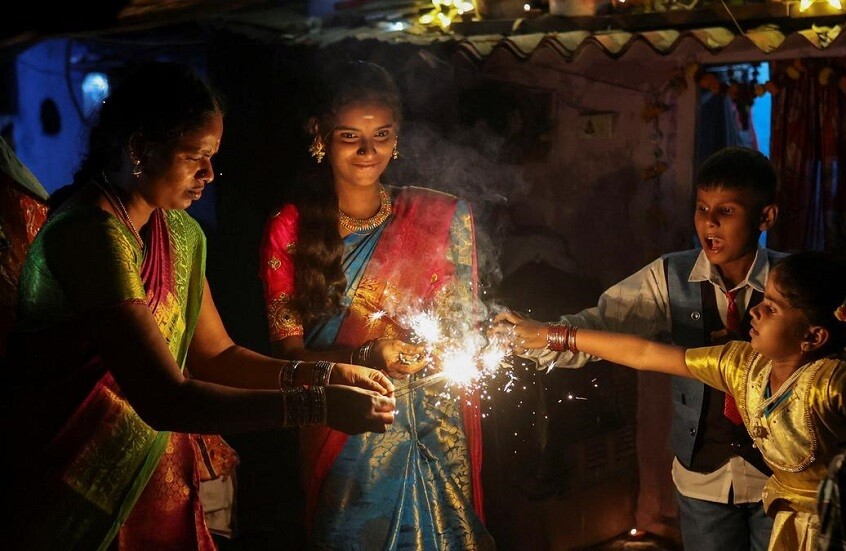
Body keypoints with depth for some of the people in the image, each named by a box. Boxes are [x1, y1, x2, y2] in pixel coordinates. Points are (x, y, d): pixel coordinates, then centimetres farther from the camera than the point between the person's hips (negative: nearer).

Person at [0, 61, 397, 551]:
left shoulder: (181, 233, 6)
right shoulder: (91, 235, -24)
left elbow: (214, 354, 6)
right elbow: (165, 401, -29)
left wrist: (325, 375, -8)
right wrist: (316, 405, -29)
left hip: (156, 476, 8)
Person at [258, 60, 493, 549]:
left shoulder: (442, 218, -3)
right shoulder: (290, 229, -5)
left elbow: (465, 328, 3)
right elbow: (289, 350, -5)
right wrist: (367, 357, -23)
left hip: (436, 440, 1)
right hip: (342, 446, -1)